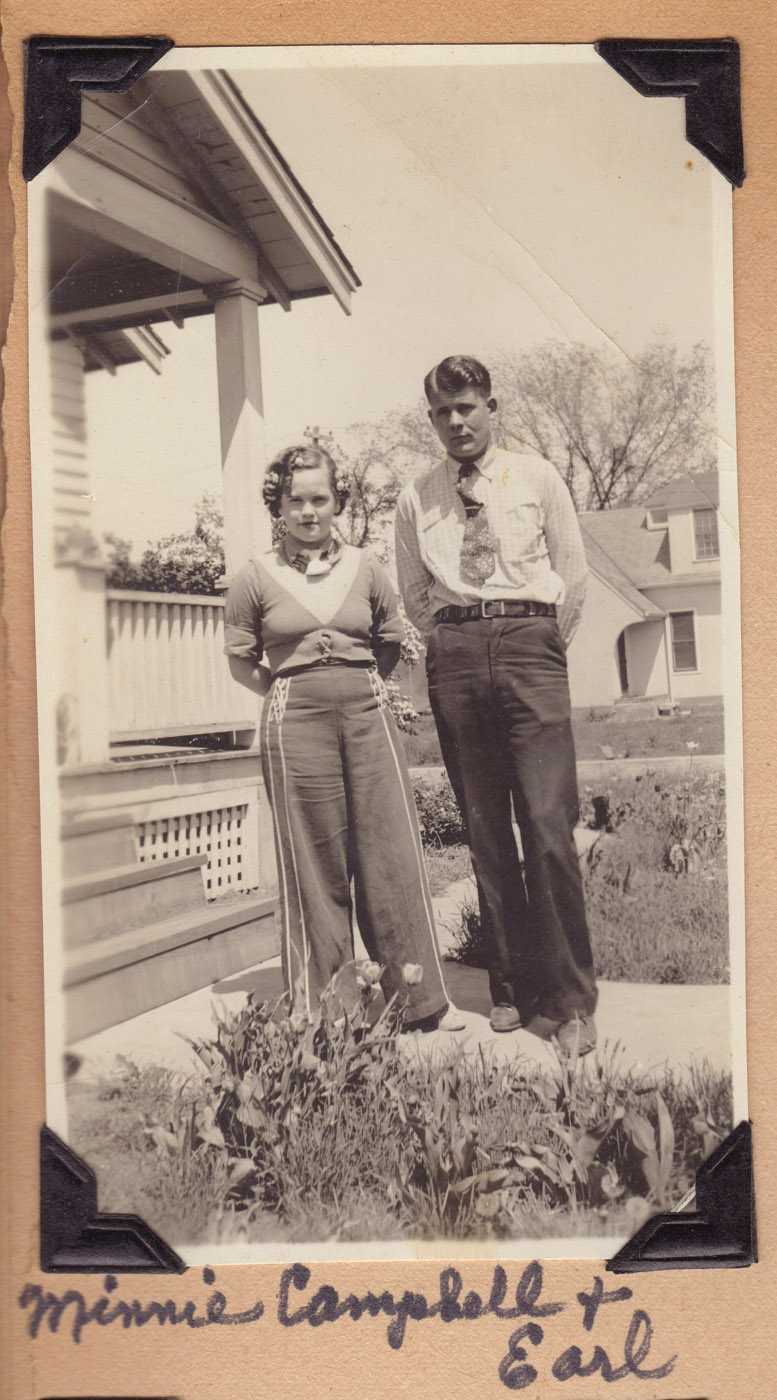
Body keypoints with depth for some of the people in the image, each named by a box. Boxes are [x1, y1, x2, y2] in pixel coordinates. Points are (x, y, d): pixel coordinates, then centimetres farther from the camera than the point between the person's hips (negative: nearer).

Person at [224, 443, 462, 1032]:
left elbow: (391, 642, 20)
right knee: (313, 864, 3)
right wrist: (288, 690, 5)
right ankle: (321, 1006, 16)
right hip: (295, 720, -1)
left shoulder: (366, 569, 9)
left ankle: (420, 998, 12)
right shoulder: (257, 577, 4)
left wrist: (362, 686, 13)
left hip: (368, 711, 2)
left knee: (393, 851, 0)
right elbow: (240, 660, 11)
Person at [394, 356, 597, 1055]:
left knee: (549, 826, -11)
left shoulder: (538, 477, 10)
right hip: (454, 656, 3)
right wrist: (452, 643, 11)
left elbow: (573, 571, 11)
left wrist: (550, 646, 8)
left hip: (529, 643, -2)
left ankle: (572, 999, -1)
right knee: (484, 832, 4)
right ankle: (514, 987, 14)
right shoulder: (416, 498, 14)